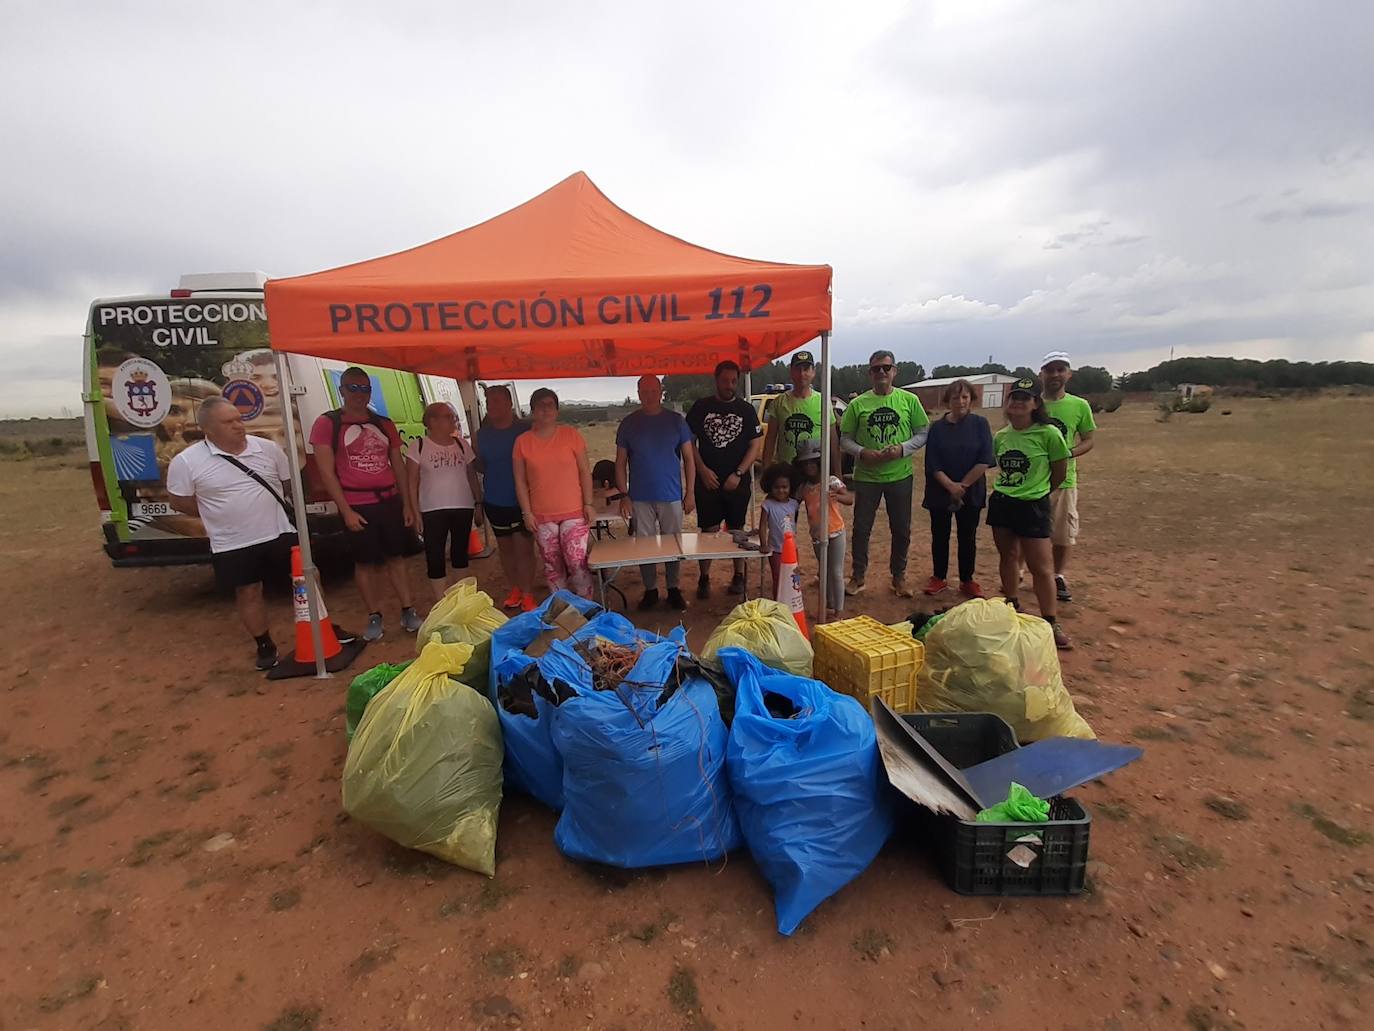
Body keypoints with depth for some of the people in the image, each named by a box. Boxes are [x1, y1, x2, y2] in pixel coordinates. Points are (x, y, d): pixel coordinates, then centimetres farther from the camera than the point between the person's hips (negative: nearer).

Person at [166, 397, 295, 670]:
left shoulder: (268, 448, -1)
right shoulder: (187, 461, -9)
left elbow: (290, 482, 11)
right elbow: (178, 501, -1)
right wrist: (221, 515, 0)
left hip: (280, 533, 2)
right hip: (233, 545, -2)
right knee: (248, 593, 9)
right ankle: (265, 645, 26)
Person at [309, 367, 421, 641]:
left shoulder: (384, 424, 10)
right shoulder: (326, 423, -3)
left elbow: (399, 466, 13)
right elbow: (327, 472, -7)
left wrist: (407, 505, 8)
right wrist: (346, 511, -12)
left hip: (390, 501, 4)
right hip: (357, 506, -3)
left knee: (396, 557, 9)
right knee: (366, 562, 5)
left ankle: (408, 612, 16)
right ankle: (374, 617, 17)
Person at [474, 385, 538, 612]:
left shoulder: (525, 430, -8)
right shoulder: (481, 434, 5)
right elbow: (479, 466, 15)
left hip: (521, 499, -4)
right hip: (494, 501, 4)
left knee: (523, 548, -4)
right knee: (505, 548, 13)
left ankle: (527, 596, 6)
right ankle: (515, 590, 28)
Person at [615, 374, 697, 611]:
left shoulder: (676, 420, 2)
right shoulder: (628, 423, 3)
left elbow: (689, 457, 4)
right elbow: (620, 462, 4)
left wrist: (690, 492, -1)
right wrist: (623, 495, -3)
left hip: (671, 496, 0)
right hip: (640, 498, 1)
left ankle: (673, 589, 22)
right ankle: (650, 590, 21)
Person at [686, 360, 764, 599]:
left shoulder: (746, 409, 4)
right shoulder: (701, 407, 4)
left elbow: (756, 444, 1)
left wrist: (738, 474, -9)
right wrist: (703, 470, -9)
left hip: (738, 481, 1)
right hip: (708, 480, 0)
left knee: (736, 530, 8)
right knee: (708, 530, 1)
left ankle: (738, 576, 20)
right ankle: (704, 578, 11)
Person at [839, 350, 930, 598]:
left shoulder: (909, 400, 1)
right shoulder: (857, 404, 0)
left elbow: (923, 433, 4)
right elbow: (845, 438, 3)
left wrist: (902, 449, -14)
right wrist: (862, 452, -16)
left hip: (900, 475, 1)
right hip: (866, 476, 0)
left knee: (901, 529, 11)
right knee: (861, 528, 6)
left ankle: (899, 576, 28)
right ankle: (858, 576, 23)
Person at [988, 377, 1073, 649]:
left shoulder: (1048, 433, -12)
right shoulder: (1000, 436, 4)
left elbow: (1060, 472, -2)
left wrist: (1037, 492, 9)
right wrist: (1008, 488, 9)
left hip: (1032, 505, -5)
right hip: (1001, 502, 5)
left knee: (1040, 566, -2)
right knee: (1008, 556, 16)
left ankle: (1051, 622, 9)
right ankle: (1011, 606, 32)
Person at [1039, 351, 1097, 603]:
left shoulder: (1080, 406, -2)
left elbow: (1088, 441, 5)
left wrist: (1070, 454, -15)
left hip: (1064, 479, 1)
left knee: (1064, 532, 10)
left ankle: (1059, 577, 28)